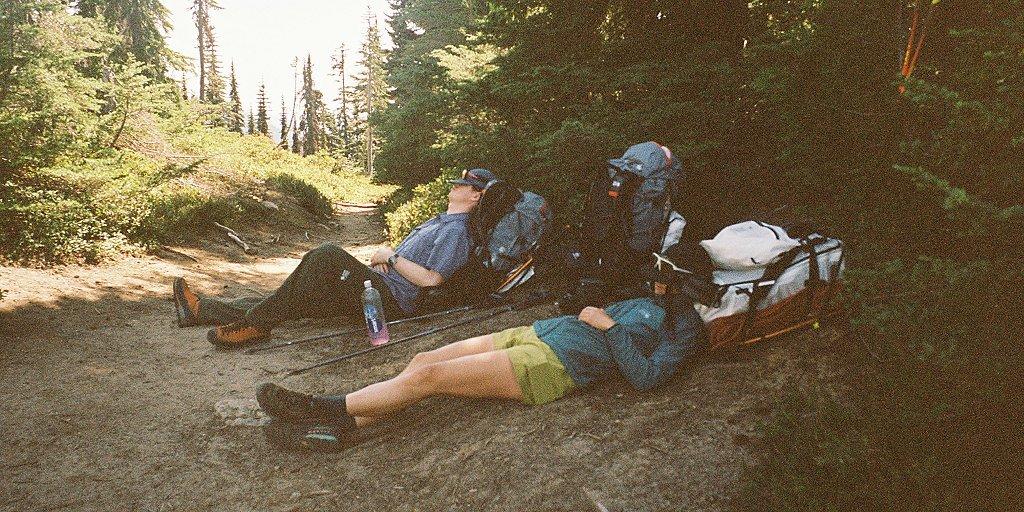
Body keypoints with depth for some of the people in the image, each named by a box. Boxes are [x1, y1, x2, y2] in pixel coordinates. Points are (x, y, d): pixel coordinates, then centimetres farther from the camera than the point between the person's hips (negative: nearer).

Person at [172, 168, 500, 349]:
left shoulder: (455, 230, -7)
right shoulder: (439, 222, 25)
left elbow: (431, 279, -18)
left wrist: (392, 258, -8)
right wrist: (387, 255, 7)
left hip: (392, 298, -10)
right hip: (377, 286, 10)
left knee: (326, 256, -27)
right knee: (292, 302, 4)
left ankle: (257, 322, -24)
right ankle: (204, 310, 5)